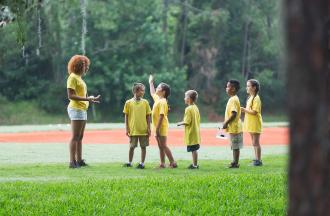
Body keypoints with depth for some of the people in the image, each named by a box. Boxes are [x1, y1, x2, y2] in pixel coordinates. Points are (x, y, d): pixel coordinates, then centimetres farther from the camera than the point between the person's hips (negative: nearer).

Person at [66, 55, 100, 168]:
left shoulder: (79, 78, 18)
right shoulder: (72, 78, -11)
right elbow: (71, 96, -18)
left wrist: (91, 99, 14)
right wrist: (86, 99, -22)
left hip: (82, 109, 10)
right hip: (76, 109, -10)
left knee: (80, 137, 10)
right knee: (75, 137, -10)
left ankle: (79, 160, 13)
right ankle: (72, 161, -11)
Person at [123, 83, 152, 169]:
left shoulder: (145, 102, 1)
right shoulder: (128, 103, -1)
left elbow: (148, 116, 4)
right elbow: (126, 116, 4)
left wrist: (149, 128, -1)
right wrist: (127, 128, -1)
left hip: (143, 129, 1)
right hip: (133, 129, -1)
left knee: (143, 146, 4)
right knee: (132, 146, 6)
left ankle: (142, 163, 12)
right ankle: (129, 163, 19)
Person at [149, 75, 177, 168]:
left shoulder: (162, 102, -16)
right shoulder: (157, 98, 11)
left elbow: (161, 116, -22)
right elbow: (152, 93, 35)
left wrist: (158, 128, -25)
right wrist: (151, 83, 44)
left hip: (161, 127, -9)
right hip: (157, 127, 9)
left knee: (164, 146, -8)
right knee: (160, 146, 9)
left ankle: (173, 162, -6)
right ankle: (162, 163, 12)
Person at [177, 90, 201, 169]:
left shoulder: (188, 109, -16)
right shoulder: (196, 108, 11)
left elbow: (187, 122, -20)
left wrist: (180, 123, -3)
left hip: (191, 133, -9)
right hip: (196, 132, 9)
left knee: (193, 149, -5)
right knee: (194, 149, 14)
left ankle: (195, 165, -4)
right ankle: (194, 163, 19)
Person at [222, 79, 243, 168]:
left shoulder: (234, 100, -17)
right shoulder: (232, 99, 14)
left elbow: (234, 114, -24)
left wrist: (226, 123, -19)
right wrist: (226, 122, 20)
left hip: (234, 127, -10)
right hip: (233, 127, 10)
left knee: (235, 146, -4)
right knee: (234, 147, 15)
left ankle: (235, 163, 0)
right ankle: (235, 162, 21)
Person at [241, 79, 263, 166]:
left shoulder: (256, 98, -15)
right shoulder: (250, 98, 15)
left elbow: (254, 112, -21)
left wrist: (244, 110, -14)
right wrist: (244, 110, 2)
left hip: (255, 123, -10)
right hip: (251, 124, 10)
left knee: (256, 143, -6)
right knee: (254, 143, 13)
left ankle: (258, 160, -2)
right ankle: (257, 159, 19)